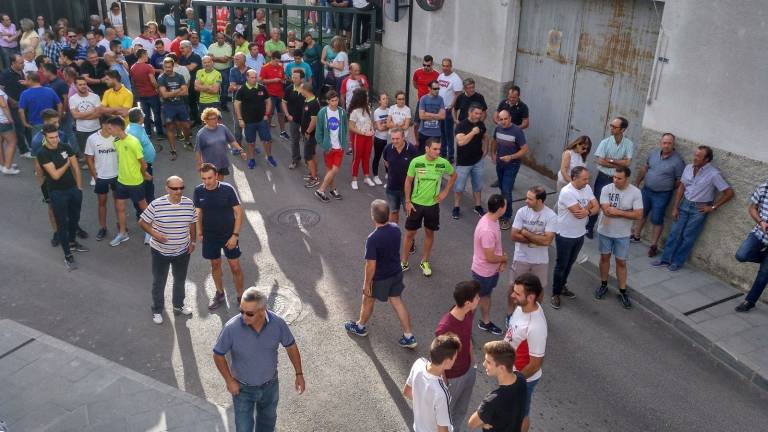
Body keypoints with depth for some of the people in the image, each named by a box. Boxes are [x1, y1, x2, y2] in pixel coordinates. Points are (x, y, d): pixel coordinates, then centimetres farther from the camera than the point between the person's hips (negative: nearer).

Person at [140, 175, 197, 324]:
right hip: (160, 251, -3)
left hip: (182, 251, 3)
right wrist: (154, 234, -24)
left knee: (180, 280, 22)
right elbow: (142, 222, -11)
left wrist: (192, 241, 5)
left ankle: (178, 306, 44)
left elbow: (192, 224, 5)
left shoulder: (189, 204, -9)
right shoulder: (156, 205, -20)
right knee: (158, 282, 13)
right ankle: (157, 310, 34)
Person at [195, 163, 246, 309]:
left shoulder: (227, 189, -19)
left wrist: (235, 235, -17)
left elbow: (239, 212, -14)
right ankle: (220, 294, 38)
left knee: (235, 267, 3)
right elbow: (198, 213, 6)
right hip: (210, 235, 3)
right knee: (215, 264, 18)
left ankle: (240, 296, 21)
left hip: (229, 234, -3)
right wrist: (199, 233, 4)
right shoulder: (198, 191, -9)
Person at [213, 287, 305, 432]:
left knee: (268, 420, 28)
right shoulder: (231, 328, -29)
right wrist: (229, 381, -11)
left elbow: (291, 346, -5)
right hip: (242, 389, -2)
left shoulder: (277, 323, -23)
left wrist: (299, 374, -1)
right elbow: (218, 355, -12)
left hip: (270, 385, 2)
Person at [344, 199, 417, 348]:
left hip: (380, 278, -5)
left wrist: (366, 284, -11)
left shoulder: (373, 239, -33)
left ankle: (360, 326, 46)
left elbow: (371, 265, -25)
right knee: (397, 302, 19)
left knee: (368, 301, 21)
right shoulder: (396, 229, -13)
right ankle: (409, 337, 23)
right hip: (396, 273, 5)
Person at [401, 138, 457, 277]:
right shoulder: (416, 162, -15)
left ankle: (425, 262, 31)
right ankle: (404, 262, 24)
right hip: (416, 203, -1)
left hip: (433, 204, 1)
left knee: (429, 233, 13)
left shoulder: (443, 163, -12)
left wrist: (445, 192, 2)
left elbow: (453, 175, 8)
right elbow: (408, 181, -4)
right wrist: (407, 201, -5)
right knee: (410, 233, 8)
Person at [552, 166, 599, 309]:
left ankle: (562, 286, 41)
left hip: (580, 234, 7)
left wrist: (587, 211, -24)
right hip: (565, 236, -7)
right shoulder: (567, 192, -27)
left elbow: (597, 207, -3)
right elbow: (578, 213, -29)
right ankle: (555, 293, 21)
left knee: (569, 263, 22)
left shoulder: (587, 188, -2)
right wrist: (589, 205, -11)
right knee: (561, 265, 7)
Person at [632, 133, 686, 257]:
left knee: (657, 220, 4)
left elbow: (680, 181, -12)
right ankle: (636, 236, 38)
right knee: (641, 213, 19)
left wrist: (668, 187, -5)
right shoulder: (653, 153, -2)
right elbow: (644, 168, 9)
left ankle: (653, 245, 17)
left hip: (662, 195, -5)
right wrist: (636, 183, 10)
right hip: (646, 190, 5)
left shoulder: (678, 161, -18)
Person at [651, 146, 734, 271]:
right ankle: (665, 259, 17)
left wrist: (712, 207, -11)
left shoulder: (714, 174, -17)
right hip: (685, 204, 5)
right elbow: (681, 188, 6)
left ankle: (677, 262, 17)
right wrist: (675, 207, 3)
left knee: (687, 237, 4)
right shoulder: (688, 167, -2)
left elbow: (729, 192, -14)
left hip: (699, 209, -5)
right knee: (675, 233, 8)